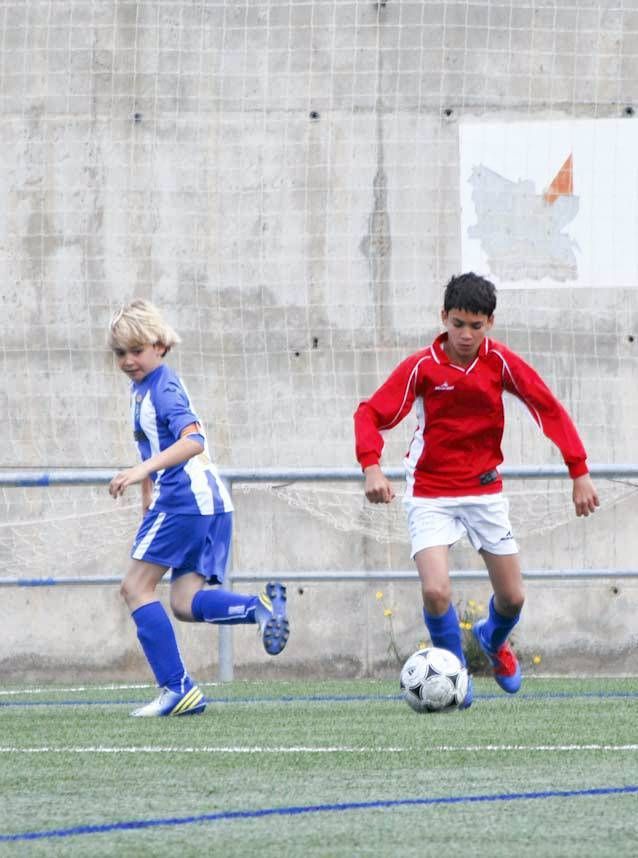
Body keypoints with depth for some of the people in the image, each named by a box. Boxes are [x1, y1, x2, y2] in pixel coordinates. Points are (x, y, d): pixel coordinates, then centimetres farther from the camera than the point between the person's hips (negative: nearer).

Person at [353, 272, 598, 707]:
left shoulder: (499, 361, -9)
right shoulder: (422, 366, -14)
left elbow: (550, 409, -5)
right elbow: (371, 414, -15)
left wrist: (579, 472, -10)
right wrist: (372, 468, -32)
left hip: (485, 491, 3)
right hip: (430, 495, -3)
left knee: (512, 597, 8)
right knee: (436, 591, -21)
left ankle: (494, 640, 44)